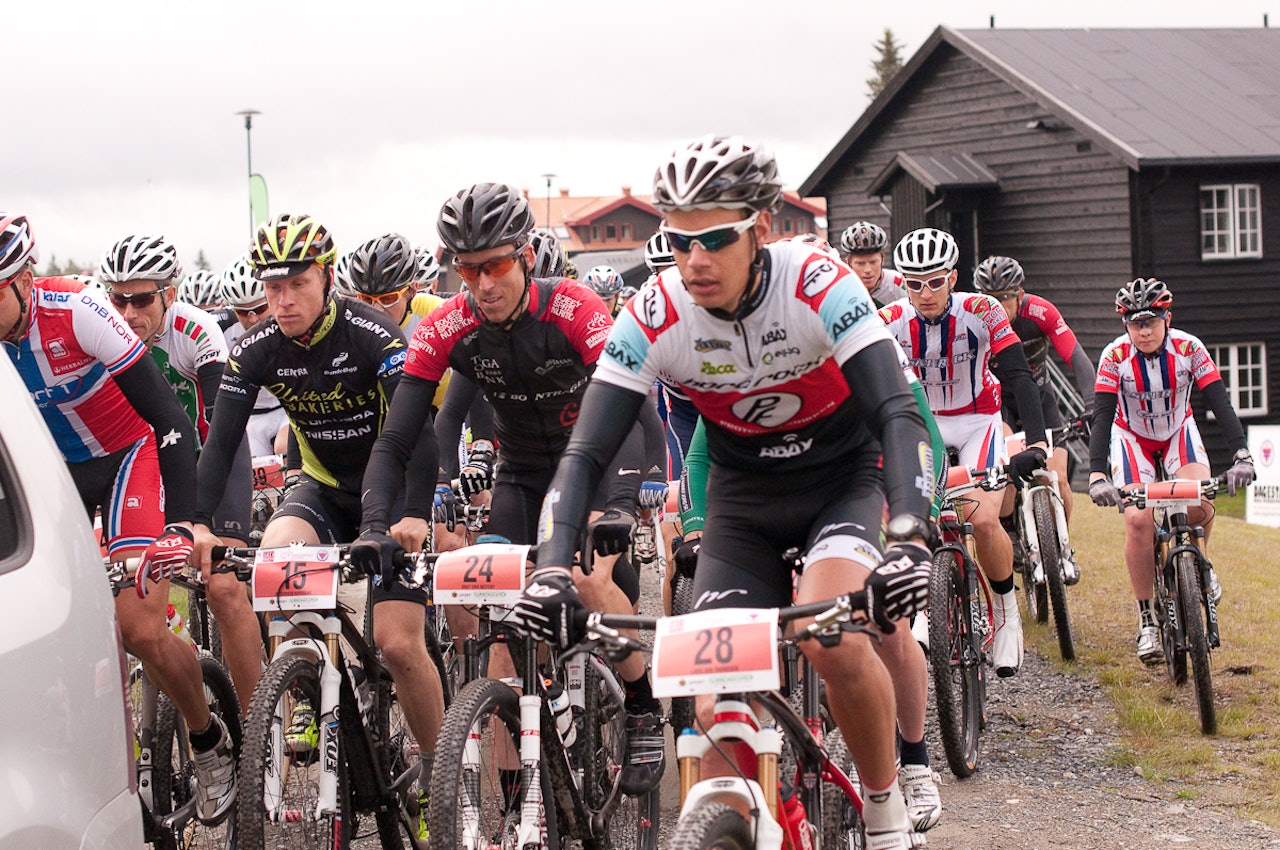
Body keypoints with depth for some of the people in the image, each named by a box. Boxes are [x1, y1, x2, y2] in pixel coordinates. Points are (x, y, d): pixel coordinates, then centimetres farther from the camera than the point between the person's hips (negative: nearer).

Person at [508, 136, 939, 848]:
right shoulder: (654, 315, -20)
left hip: (840, 478, -3)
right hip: (743, 498, 3)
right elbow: (586, 452, -20)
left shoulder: (819, 286, -26)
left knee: (833, 638, -30)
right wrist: (552, 569, -37)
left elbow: (898, 413, -33)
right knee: (717, 705, -11)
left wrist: (912, 539, -49)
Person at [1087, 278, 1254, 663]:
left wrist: (1241, 456, -43)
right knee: (1138, 520, -19)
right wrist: (1097, 475, -43)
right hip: (1132, 436, -1)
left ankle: (1198, 557, 6)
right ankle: (1147, 620, -7)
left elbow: (1220, 403, -29)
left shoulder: (1188, 348, -24)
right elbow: (1102, 417, -30)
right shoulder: (1115, 356, -25)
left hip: (1178, 431, 1)